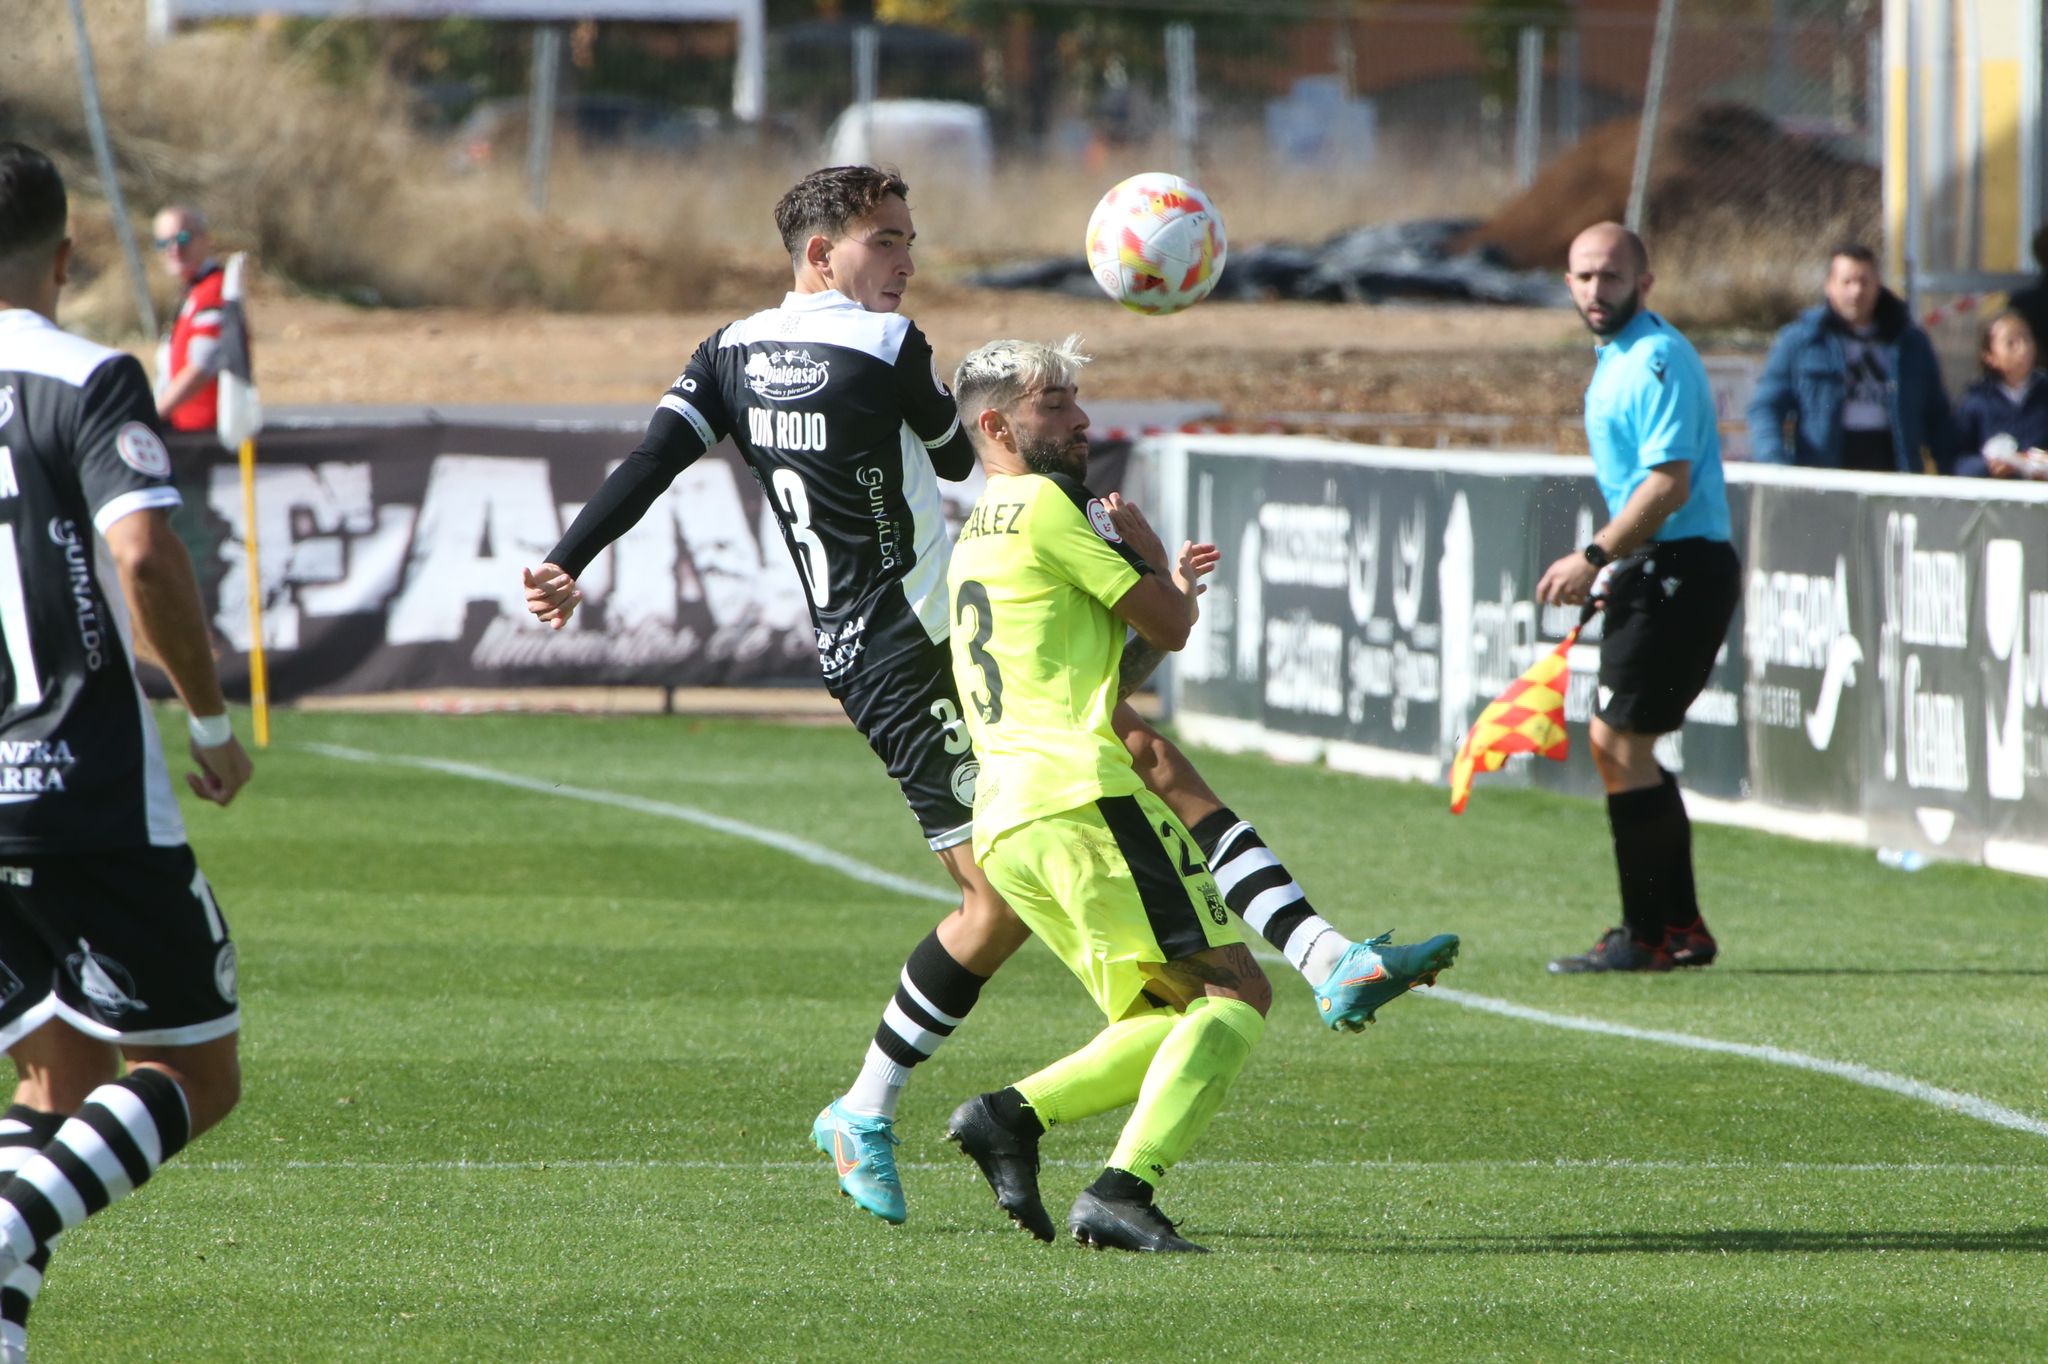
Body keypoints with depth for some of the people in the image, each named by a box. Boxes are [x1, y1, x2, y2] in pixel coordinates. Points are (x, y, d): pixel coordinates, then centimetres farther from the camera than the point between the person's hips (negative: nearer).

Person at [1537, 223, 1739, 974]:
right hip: (1653, 573, 11)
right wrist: (1608, 571, 24)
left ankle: (1648, 935, -7)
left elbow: (1669, 483, -23)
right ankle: (1681, 930, 20)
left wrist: (1595, 558, -23)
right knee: (1622, 749, 14)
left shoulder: (1659, 360, -15)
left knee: (1619, 743, -11)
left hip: (1680, 570, -11)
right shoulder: (1615, 359, 17)